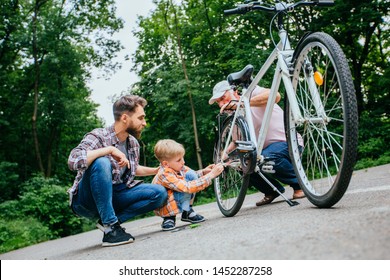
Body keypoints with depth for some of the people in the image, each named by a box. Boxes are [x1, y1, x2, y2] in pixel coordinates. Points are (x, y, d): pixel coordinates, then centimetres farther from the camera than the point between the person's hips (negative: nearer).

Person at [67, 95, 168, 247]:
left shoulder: (133, 143, 3)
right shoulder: (98, 136, -18)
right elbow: (73, 160, -37)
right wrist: (110, 149, -33)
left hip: (113, 196, 6)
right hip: (87, 200, -6)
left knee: (159, 193, -9)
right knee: (101, 163, -35)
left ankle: (112, 220, -8)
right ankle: (110, 228, -28)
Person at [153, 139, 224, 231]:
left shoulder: (178, 167, -10)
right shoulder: (165, 175, -34)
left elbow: (192, 177, 8)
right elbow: (188, 187, -41)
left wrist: (203, 172, -13)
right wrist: (210, 175, -40)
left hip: (176, 201, 8)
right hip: (165, 208, -8)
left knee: (191, 175, -9)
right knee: (187, 189, -30)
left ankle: (188, 211, -3)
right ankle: (169, 217, -11)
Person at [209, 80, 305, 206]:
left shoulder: (252, 93, -12)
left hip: (289, 143, -8)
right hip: (267, 147, 8)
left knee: (267, 157, -36)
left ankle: (299, 185, -12)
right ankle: (272, 191, 9)